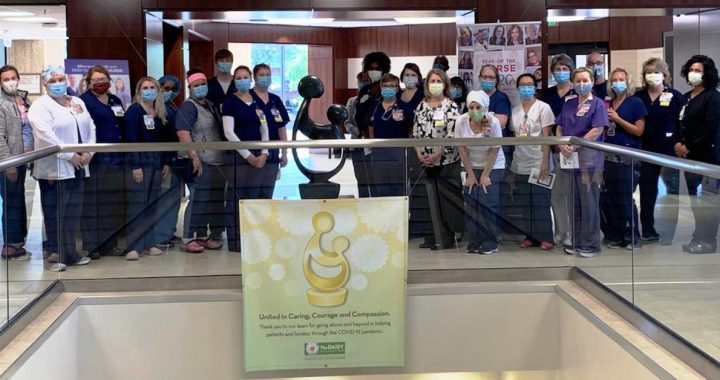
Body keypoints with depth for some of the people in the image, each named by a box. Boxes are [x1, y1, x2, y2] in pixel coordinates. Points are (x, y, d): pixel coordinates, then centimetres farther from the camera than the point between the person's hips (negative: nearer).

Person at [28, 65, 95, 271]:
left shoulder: (78, 103, 16)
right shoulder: (41, 106, -6)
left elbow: (90, 128, 12)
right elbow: (46, 136, -19)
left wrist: (89, 152, -4)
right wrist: (70, 156, -18)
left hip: (77, 168, 7)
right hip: (55, 169, -7)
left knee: (73, 213, 11)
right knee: (55, 214, -3)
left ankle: (70, 252, 20)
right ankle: (57, 254, 3)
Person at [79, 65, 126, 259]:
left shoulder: (116, 101, 18)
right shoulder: (84, 101, -3)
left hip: (116, 159, 7)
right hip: (95, 159, -7)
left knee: (114, 202, 9)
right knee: (93, 203, -4)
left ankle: (110, 243, 17)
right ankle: (91, 245, 1)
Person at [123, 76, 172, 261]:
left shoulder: (161, 113, 14)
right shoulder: (134, 110, -5)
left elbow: (166, 139, 16)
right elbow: (130, 139, -11)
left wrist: (166, 162, 8)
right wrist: (135, 165, -16)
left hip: (156, 164, 6)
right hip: (139, 163, -6)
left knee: (152, 204, 8)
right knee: (136, 204, -7)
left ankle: (150, 242, 15)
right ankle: (133, 246, -7)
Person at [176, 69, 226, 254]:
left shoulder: (210, 105, 19)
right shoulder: (188, 106, -8)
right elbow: (182, 133, -20)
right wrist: (194, 157, -26)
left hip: (216, 162, 9)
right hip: (200, 162, -8)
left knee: (215, 201, 10)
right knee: (198, 200, -8)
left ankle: (202, 237, 20)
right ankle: (188, 239, -2)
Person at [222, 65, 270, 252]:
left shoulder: (258, 102, 13)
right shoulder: (230, 102, -3)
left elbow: (264, 130, 15)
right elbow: (229, 132, -11)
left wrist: (263, 154, 0)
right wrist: (248, 155, -13)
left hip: (257, 156, 5)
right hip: (237, 155, -5)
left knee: (254, 197, 6)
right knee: (236, 197, -5)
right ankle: (235, 240, -1)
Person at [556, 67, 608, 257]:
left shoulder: (598, 104, -2)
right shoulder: (569, 104, 15)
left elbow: (597, 131, -12)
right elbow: (559, 128, 15)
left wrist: (575, 147, -14)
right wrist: (562, 145, -4)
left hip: (589, 158, -6)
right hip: (570, 158, 6)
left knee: (589, 202, -3)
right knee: (573, 201, 10)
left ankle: (590, 244, 3)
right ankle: (576, 241, 19)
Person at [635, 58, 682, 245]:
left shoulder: (675, 96, -3)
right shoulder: (638, 97, 6)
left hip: (669, 150, -3)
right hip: (646, 150, 4)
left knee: (672, 190, 1)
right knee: (647, 191, 9)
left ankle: (670, 232, 9)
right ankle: (648, 230, 18)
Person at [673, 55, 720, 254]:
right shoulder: (686, 97, 17)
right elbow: (679, 123, 17)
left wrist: (689, 147, -13)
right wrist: (678, 143, -2)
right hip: (688, 156, 8)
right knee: (695, 200, 10)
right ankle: (699, 237, 18)